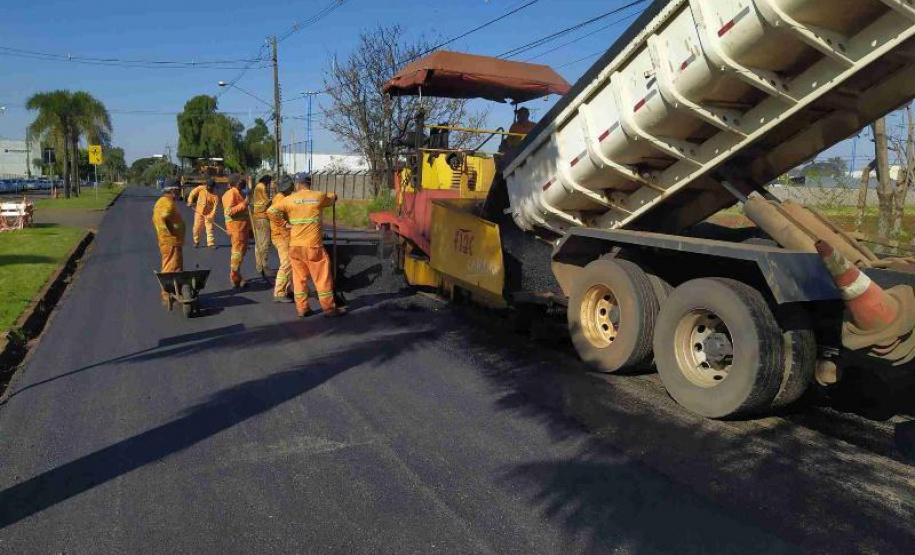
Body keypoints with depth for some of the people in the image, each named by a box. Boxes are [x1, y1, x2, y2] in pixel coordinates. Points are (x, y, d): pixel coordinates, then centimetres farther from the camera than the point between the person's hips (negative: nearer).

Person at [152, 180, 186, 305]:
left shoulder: (161, 202, 16)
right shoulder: (168, 203, -17)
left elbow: (156, 219, 22)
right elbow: (164, 218, -32)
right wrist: (170, 231, -24)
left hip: (166, 241, 11)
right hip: (172, 241, -11)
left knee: (168, 269, 18)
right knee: (173, 270, -7)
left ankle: (167, 294, 28)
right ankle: (168, 297, -5)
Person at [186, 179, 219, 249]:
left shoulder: (215, 194, -15)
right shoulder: (200, 188, -7)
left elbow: (216, 205, -20)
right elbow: (192, 194, 6)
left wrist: (212, 215, -30)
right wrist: (190, 202, -7)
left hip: (209, 213, -2)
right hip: (199, 211, 2)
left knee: (210, 228, -4)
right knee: (197, 227, 9)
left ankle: (211, 243, 1)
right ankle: (196, 242, 26)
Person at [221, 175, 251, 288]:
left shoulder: (240, 193, 16)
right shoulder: (231, 193, -13)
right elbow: (229, 211, -23)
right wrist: (244, 204, -25)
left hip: (243, 226, 10)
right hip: (237, 227, -10)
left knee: (242, 251, 16)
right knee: (238, 252, -7)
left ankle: (236, 276, 27)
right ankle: (235, 279, -1)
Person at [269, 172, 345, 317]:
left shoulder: (289, 199, 0)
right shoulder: (319, 196, -1)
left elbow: (271, 211, 5)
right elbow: (333, 197, 18)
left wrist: (284, 221, 17)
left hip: (295, 245, 3)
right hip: (313, 245, -2)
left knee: (299, 277, 12)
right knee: (322, 276, 5)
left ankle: (302, 308, 14)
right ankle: (329, 307, 10)